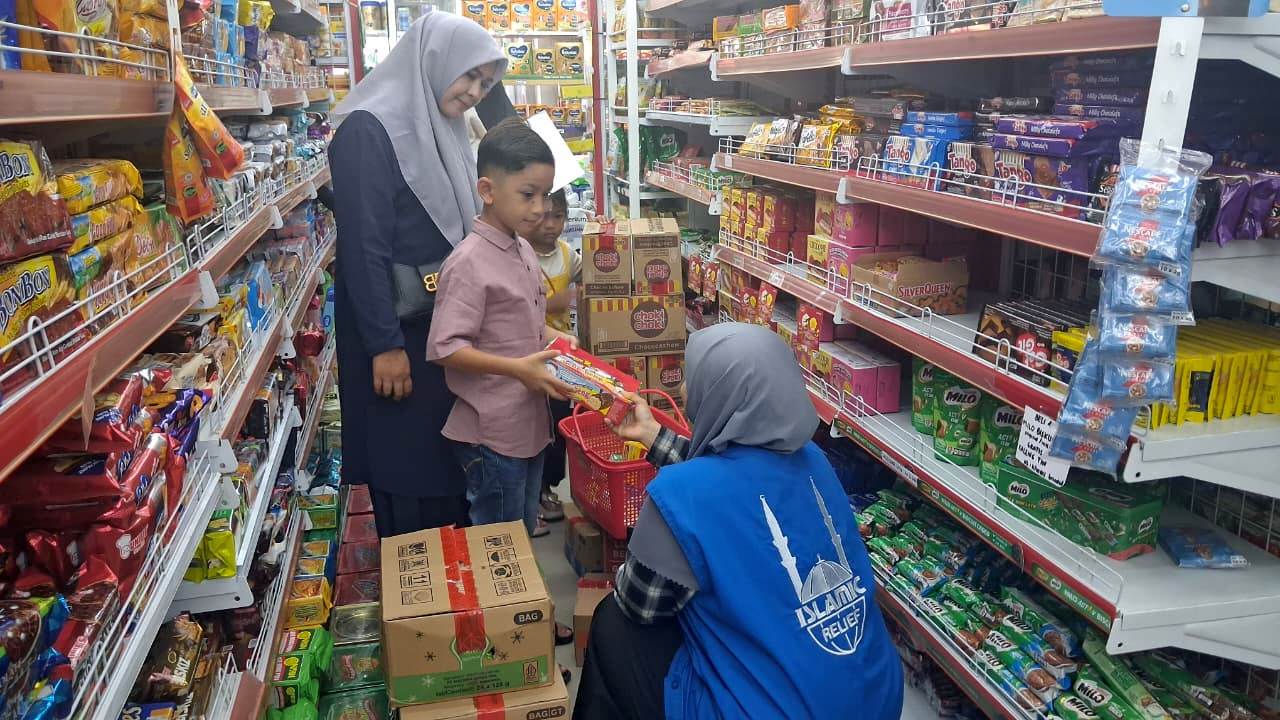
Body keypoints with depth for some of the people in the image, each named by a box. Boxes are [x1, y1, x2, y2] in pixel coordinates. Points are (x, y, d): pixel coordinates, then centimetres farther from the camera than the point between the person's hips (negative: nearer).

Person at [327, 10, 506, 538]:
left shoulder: (441, 131, 11)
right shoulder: (368, 130, -15)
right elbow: (363, 248, -19)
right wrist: (384, 345, -20)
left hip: (446, 329, 8)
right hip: (397, 334, -8)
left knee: (453, 463, 17)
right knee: (408, 476, 4)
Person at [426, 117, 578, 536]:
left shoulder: (523, 250, 7)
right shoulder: (469, 263, -20)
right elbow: (444, 348, -22)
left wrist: (552, 336, 2)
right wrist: (517, 369, -26)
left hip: (530, 422, 8)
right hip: (492, 434, -8)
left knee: (525, 532, 22)